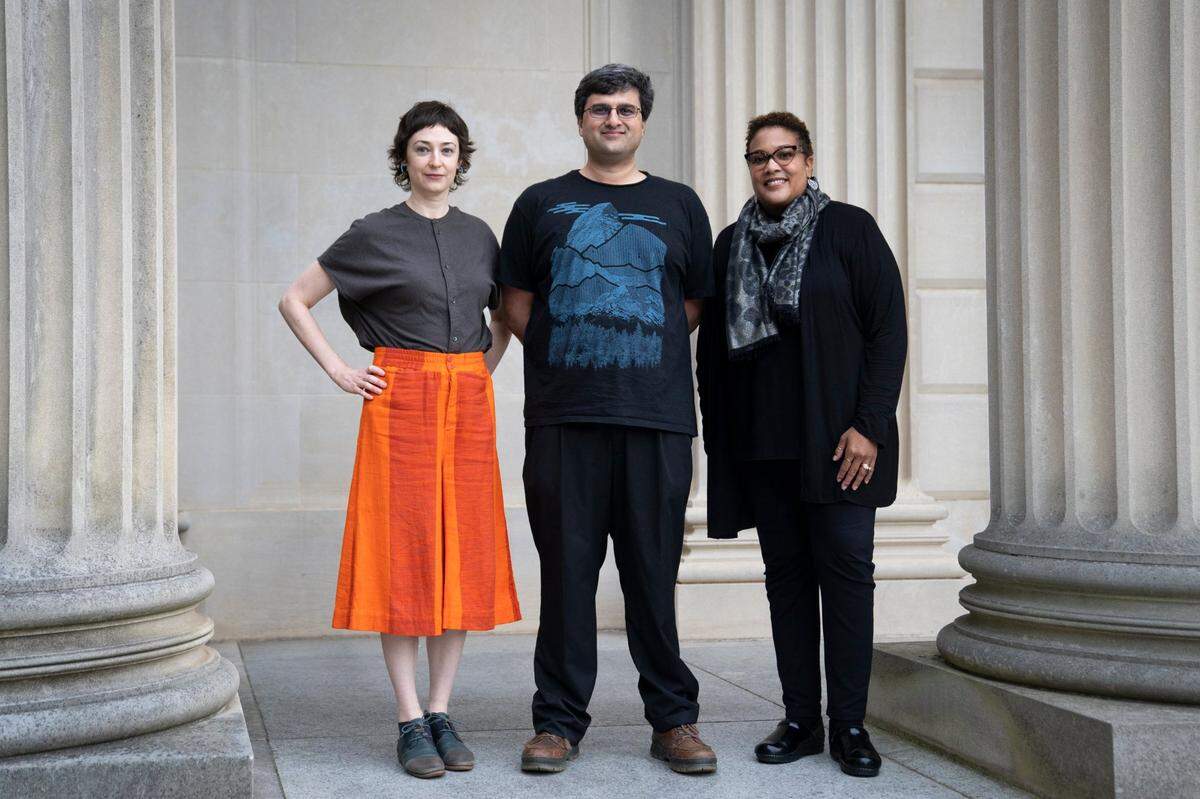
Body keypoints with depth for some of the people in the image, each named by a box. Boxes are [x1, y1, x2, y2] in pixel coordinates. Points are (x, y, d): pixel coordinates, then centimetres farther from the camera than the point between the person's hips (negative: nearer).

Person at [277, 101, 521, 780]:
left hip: (469, 405, 4)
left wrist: (485, 367, 11)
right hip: (400, 400, -4)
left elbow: (507, 315, 27)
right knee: (403, 553, -4)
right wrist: (339, 372, -3)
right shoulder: (376, 234, 1)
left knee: (463, 556, 3)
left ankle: (442, 714, 12)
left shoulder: (478, 235, 12)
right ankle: (411, 723, 2)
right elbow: (295, 301, 4)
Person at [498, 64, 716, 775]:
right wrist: (566, 364, 6)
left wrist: (639, 357, 9)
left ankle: (674, 720, 14)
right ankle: (560, 721, 12)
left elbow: (694, 303, 16)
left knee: (654, 571, 3)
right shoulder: (542, 204, 12)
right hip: (563, 419, 0)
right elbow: (517, 306, 12)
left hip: (656, 419, 0)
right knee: (568, 570, 2)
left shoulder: (678, 205, 14)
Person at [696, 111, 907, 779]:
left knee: (845, 568, -4)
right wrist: (716, 436, 9)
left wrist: (869, 425, -12)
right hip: (760, 442, 4)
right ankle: (802, 720, 12)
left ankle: (849, 724, 3)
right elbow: (712, 348, 16)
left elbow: (888, 329, -4)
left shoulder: (849, 228, 1)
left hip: (836, 438, -4)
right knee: (786, 574, 6)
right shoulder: (733, 244, 13)